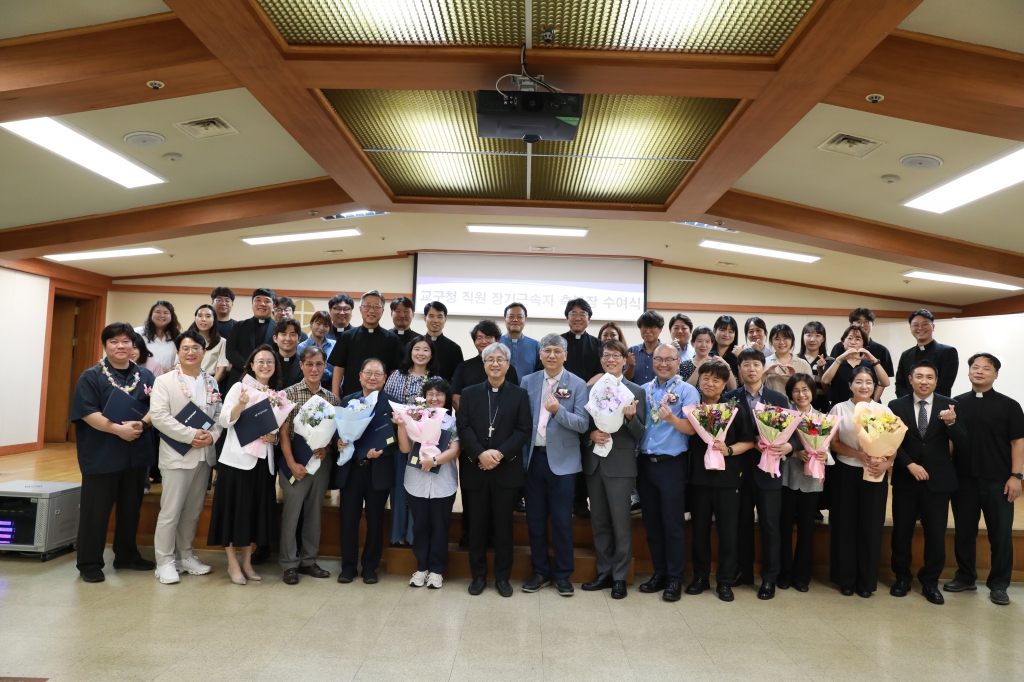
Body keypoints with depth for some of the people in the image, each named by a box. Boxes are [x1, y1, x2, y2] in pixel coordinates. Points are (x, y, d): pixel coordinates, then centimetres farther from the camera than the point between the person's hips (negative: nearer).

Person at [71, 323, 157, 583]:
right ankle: (90, 563, 13)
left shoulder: (145, 376, 9)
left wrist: (141, 424, -18)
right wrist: (118, 429, -22)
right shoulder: (91, 376, -3)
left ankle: (127, 555, 27)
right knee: (96, 510, 1)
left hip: (137, 453, 4)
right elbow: (87, 413, -13)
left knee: (131, 507, 13)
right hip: (101, 455, -4)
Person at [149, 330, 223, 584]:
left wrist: (212, 436, -11)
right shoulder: (164, 381, -3)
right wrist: (191, 435, -19)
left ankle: (186, 556, 26)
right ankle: (165, 561, 11)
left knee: (193, 511, 14)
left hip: (205, 455, 5)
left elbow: (219, 415, 9)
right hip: (177, 455, -5)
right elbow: (158, 416, -14)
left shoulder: (212, 383, 11)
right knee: (170, 512, -1)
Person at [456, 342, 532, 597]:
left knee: (504, 525, 6)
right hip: (475, 468, 1)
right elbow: (463, 427, -2)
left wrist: (500, 453, -16)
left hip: (507, 469, -1)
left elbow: (524, 430, -4)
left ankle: (502, 577, 18)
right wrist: (481, 453, -16)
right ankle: (478, 575, 20)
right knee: (477, 524, 7)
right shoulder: (470, 393, 8)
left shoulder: (520, 394, 4)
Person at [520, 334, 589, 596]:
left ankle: (562, 575, 19)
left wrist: (558, 411, -26)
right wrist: (521, 454, -2)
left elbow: (582, 424, -11)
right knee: (535, 518, 11)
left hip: (562, 460, -3)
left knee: (562, 520, 4)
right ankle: (541, 571, 25)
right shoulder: (528, 382, 5)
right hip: (533, 457, 3)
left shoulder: (578, 385, -4)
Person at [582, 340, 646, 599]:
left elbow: (639, 434, -4)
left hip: (621, 463, -4)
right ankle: (604, 573, 25)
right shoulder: (590, 389, 9)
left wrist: (631, 416, -23)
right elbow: (583, 423, 11)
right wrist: (591, 434, -10)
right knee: (599, 522, 12)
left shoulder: (636, 391, -1)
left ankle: (619, 577, 16)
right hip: (594, 462, 4)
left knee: (621, 522, 2)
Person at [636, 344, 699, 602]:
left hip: (672, 464, -5)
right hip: (645, 463, 5)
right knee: (651, 522, 11)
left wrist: (671, 418, -32)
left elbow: (691, 428, -15)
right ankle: (659, 573, 24)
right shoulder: (643, 390, 10)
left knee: (673, 523, 2)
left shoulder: (687, 391, -5)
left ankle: (675, 578, 14)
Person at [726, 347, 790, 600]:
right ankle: (743, 571, 26)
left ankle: (769, 578, 17)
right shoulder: (730, 398, 2)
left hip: (768, 469, 0)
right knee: (742, 523, 12)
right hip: (740, 469, 1)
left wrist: (788, 446, -21)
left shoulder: (779, 398, 3)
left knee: (769, 525, 5)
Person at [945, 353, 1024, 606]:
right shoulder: (957, 403, 6)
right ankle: (965, 577, 24)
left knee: (1001, 534, 4)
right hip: (963, 479, 2)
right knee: (964, 531, 10)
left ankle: (998, 584, 17)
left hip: (997, 481, -2)